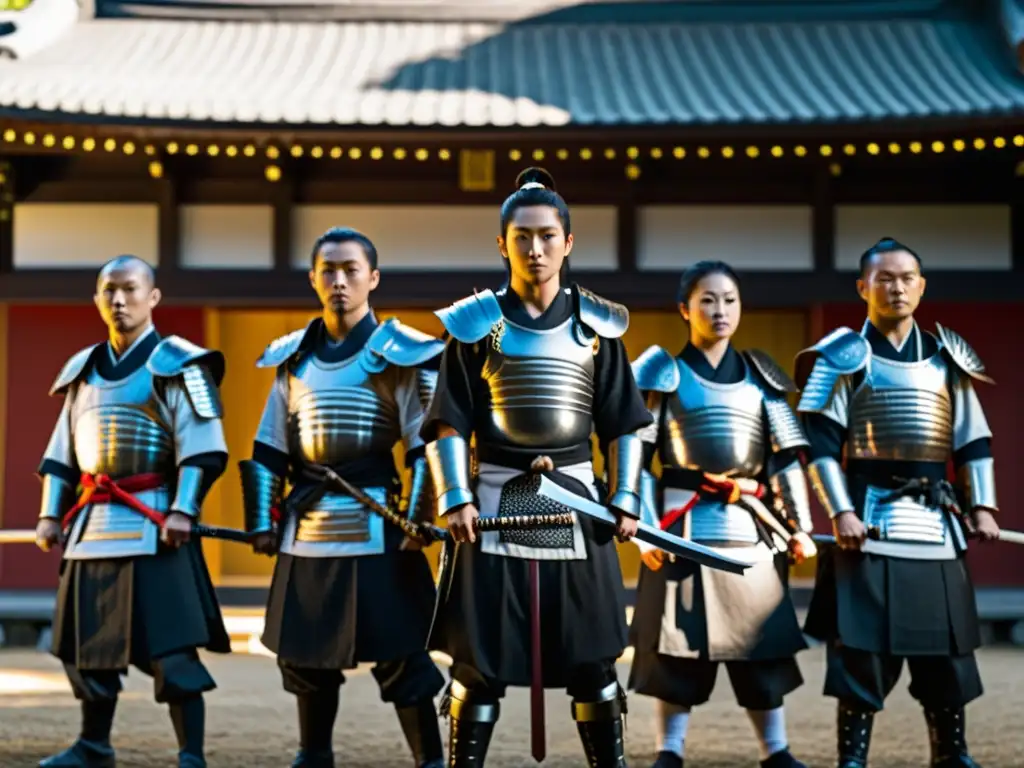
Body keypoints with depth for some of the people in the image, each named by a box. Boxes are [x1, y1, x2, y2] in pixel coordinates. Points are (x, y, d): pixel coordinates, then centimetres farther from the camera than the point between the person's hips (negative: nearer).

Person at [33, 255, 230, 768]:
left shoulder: (177, 365, -4)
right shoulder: (83, 371, 15)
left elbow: (201, 446, -11)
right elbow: (62, 452, 19)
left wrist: (183, 510, -20)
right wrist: (51, 513, 12)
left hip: (152, 523, -7)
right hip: (92, 523, 7)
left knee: (171, 645, -9)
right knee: (87, 641, 13)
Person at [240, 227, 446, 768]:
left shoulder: (400, 353, -3)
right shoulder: (292, 358, 9)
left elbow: (426, 446, -5)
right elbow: (269, 450, 13)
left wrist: (418, 520, -12)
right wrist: (262, 520, 7)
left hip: (375, 526, -5)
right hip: (307, 528, 5)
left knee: (398, 653, -3)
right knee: (304, 651, 11)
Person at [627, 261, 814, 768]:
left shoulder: (759, 375, 11)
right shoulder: (664, 372, 2)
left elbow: (787, 458, 11)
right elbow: (634, 458, -2)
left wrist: (799, 527, 5)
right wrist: (644, 528, -10)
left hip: (753, 527, 3)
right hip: (684, 526, -3)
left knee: (763, 641, 5)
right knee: (678, 643, -1)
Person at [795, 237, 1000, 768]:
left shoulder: (947, 356, 11)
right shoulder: (845, 356, -1)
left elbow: (973, 438, 14)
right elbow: (820, 442, -6)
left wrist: (981, 506, 6)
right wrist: (841, 512, -14)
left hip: (935, 519, 4)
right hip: (870, 517, -4)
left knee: (947, 644, 8)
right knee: (862, 644, -4)